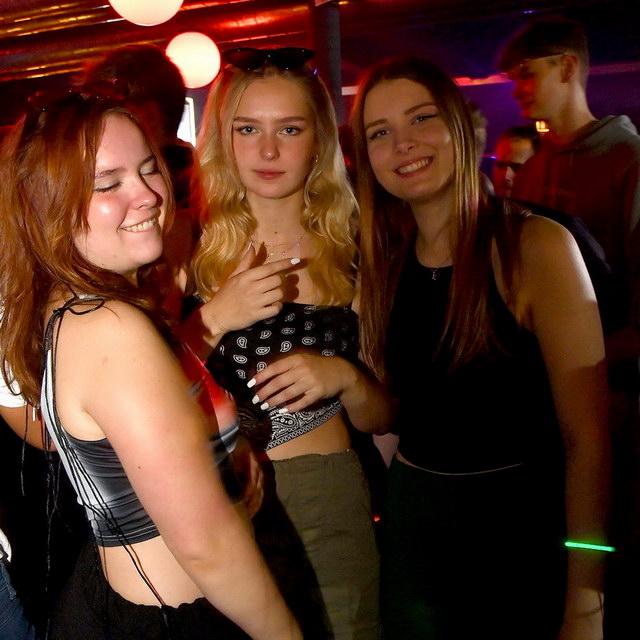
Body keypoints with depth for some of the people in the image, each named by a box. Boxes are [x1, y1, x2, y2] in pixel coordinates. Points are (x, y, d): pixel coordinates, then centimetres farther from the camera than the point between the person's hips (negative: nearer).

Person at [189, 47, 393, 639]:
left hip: (328, 504, 1)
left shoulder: (352, 255, -3)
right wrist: (215, 318, -21)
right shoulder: (192, 246, -5)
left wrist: (345, 377, -18)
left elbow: (382, 417, 2)